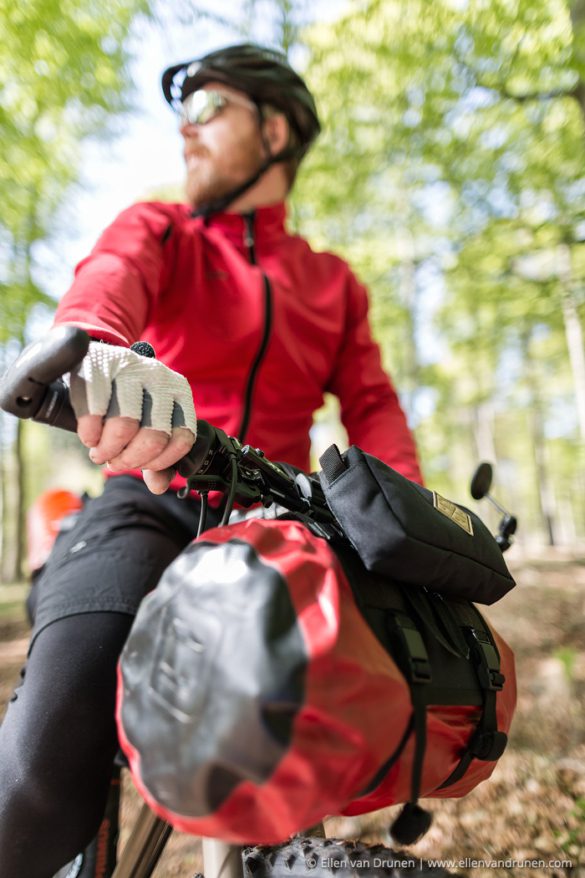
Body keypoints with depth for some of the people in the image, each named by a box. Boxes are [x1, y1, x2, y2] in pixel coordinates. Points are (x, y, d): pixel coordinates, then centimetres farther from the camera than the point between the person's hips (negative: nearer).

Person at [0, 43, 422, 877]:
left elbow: (372, 405, 7)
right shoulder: (157, 230, 10)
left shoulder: (334, 284, 18)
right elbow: (108, 281, -14)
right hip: (147, 502, -2)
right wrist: (101, 347, -38)